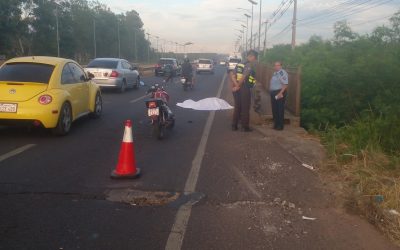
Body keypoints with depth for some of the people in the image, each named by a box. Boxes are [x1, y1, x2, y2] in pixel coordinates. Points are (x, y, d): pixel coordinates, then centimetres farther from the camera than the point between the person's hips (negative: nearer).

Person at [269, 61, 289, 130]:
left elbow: (285, 84, -22)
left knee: (280, 110, -3)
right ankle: (276, 125, 24)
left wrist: (280, 93, -27)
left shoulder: (282, 73, -14)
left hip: (279, 93, -10)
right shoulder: (275, 73, 15)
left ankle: (280, 126, 4)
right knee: (274, 109, 14)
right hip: (273, 93, 10)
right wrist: (271, 92, 16)